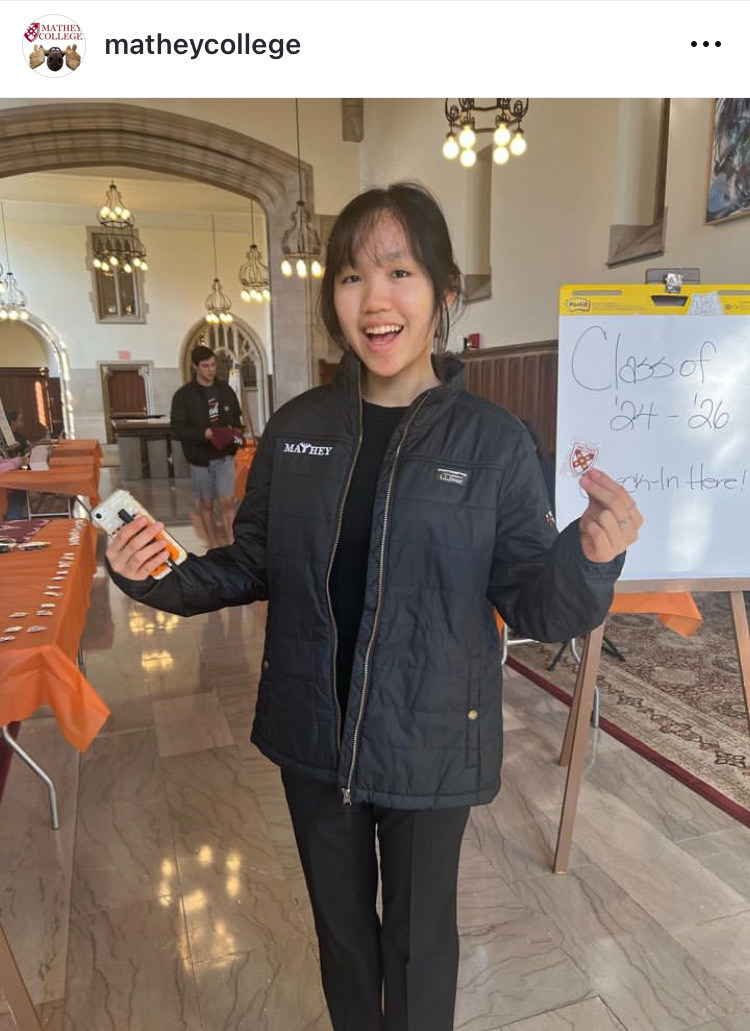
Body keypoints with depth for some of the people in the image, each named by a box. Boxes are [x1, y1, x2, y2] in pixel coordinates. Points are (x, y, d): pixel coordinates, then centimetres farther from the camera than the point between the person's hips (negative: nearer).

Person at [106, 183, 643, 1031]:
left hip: (430, 746, -2)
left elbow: (535, 608, -11)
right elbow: (256, 566, 4)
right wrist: (156, 579, -12)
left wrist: (589, 559, -31)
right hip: (311, 737, 3)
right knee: (340, 925, 27)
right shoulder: (296, 428, -6)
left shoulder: (493, 441, -14)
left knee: (418, 936, 23)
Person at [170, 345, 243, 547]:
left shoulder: (226, 390, 6)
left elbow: (236, 418, 17)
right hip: (200, 457, -1)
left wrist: (235, 430, -5)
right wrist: (204, 434, -24)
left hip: (225, 455, 2)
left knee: (227, 502, -6)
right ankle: (214, 546, 21)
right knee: (206, 504, 9)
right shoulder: (184, 395, -5)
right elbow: (178, 429, -10)